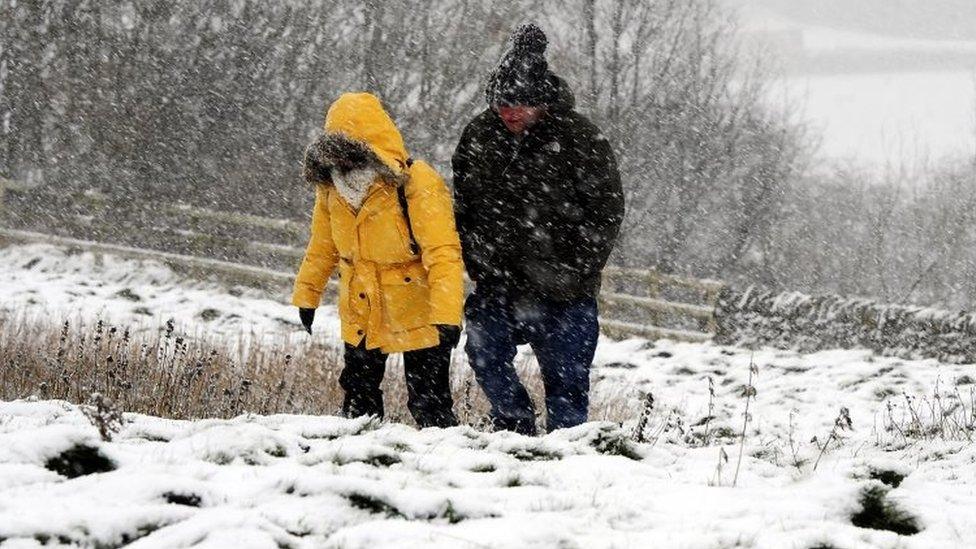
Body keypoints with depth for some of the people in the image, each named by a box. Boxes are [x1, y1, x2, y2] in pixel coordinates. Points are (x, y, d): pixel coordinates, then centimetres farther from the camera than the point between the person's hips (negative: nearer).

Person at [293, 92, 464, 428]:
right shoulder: (331, 189, -4)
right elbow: (322, 249, 15)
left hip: (418, 320, -6)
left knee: (429, 407, -4)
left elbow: (443, 256, -27)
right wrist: (305, 296, 21)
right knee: (358, 401, 16)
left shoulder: (417, 185, -23)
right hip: (361, 319, 6)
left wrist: (446, 317, -35)